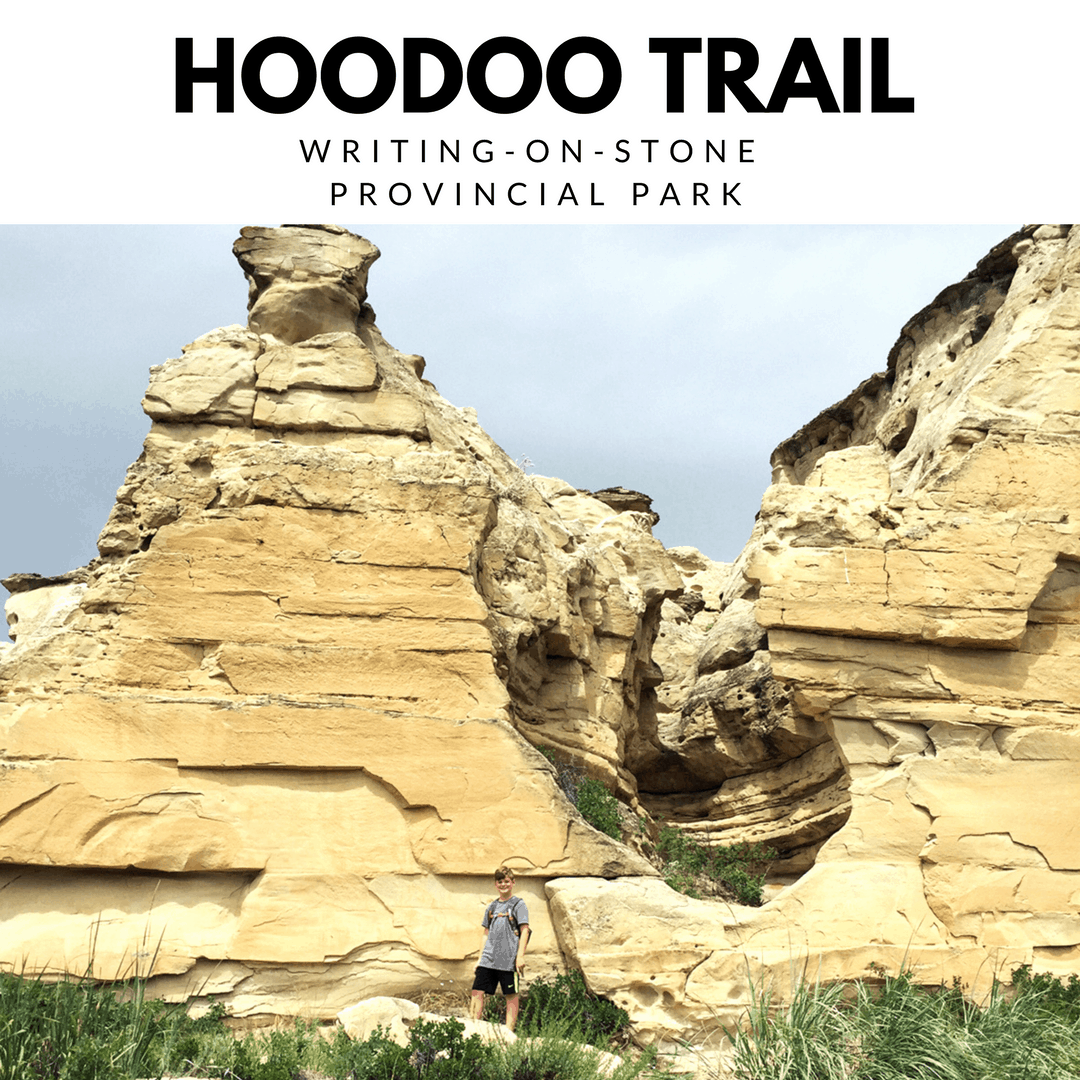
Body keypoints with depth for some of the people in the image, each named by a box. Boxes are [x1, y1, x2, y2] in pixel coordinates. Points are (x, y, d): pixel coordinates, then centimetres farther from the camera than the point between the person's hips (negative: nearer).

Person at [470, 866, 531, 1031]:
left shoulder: (518, 904, 2)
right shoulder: (492, 907, 18)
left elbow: (524, 931, -4)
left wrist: (520, 956, -13)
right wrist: (480, 958, 16)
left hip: (508, 960, -5)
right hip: (488, 960, 5)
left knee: (511, 995, -1)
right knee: (477, 991, -2)